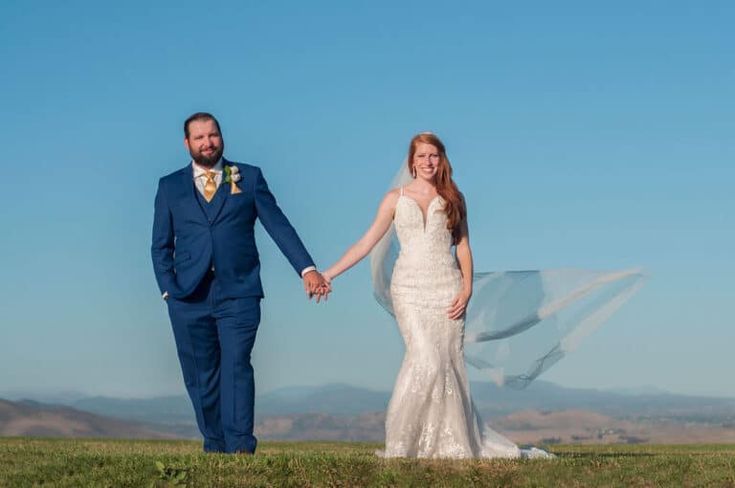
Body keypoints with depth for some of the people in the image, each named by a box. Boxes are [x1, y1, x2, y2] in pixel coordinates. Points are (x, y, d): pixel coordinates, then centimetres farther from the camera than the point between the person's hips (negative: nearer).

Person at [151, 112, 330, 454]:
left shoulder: (249, 178, 10)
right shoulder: (170, 186, 13)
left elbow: (278, 226, 4)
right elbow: (161, 245, 13)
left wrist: (307, 268, -7)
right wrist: (168, 289, -1)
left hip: (238, 293, -2)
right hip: (189, 298, 2)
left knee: (236, 366, -14)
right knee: (201, 377, 4)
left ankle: (241, 448, -18)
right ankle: (214, 448, 12)